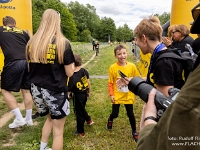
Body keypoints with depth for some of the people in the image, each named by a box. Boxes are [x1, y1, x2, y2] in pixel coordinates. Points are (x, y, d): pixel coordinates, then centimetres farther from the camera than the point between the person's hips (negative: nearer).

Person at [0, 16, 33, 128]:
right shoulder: (23, 32, 21)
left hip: (13, 63, -4)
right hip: (28, 62, 4)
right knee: (26, 90, 16)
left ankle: (19, 119, 9)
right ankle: (29, 119, 24)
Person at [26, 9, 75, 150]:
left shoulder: (32, 42, 2)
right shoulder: (63, 43, -12)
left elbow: (30, 68, 11)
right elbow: (69, 73, -10)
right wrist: (72, 63, 8)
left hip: (36, 90, 6)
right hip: (55, 91, -5)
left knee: (50, 118, 30)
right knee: (58, 128, 12)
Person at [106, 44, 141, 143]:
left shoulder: (132, 66, -9)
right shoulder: (112, 68, -12)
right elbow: (110, 83, -7)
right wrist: (111, 94, -9)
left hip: (128, 96, 1)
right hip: (117, 96, -1)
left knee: (130, 114, 11)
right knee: (115, 114, 9)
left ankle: (134, 132, 35)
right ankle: (110, 119, 47)